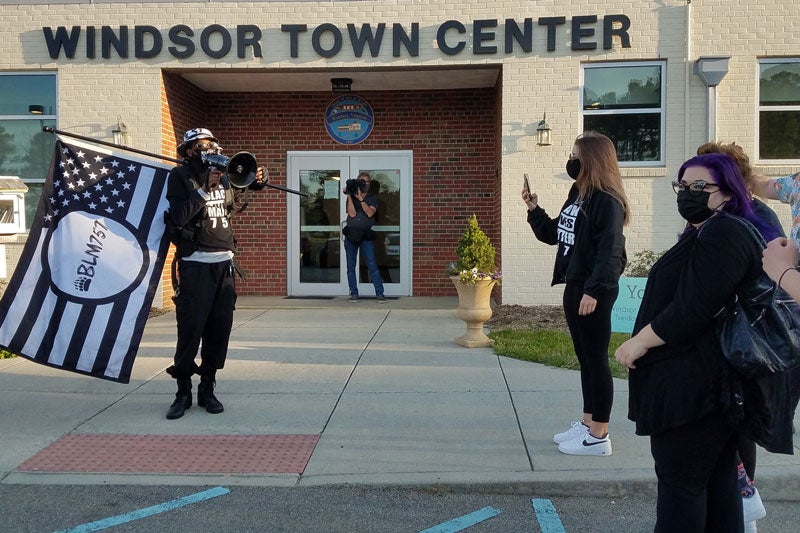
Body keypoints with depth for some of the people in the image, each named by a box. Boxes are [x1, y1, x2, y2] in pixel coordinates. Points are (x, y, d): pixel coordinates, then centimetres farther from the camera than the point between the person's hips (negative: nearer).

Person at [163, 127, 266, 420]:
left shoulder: (223, 174, 12)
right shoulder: (180, 176, -1)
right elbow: (178, 218, -14)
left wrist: (257, 181, 3)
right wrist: (205, 188, -16)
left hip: (224, 263, 5)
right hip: (195, 265, -5)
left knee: (220, 328, 7)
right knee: (191, 329, -5)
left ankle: (207, 389, 18)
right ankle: (183, 392, 8)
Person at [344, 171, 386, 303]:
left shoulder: (372, 198, 9)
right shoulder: (351, 197, 9)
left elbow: (370, 213, -9)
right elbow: (352, 213, -7)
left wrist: (361, 199, -14)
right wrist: (349, 196, -9)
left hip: (366, 236, -1)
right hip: (350, 235, 1)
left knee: (372, 266, -7)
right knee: (351, 266, 3)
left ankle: (379, 293, -5)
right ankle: (354, 293, 10)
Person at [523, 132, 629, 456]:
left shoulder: (607, 201, -14)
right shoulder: (577, 195, 15)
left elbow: (609, 250, -21)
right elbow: (553, 235, 22)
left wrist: (593, 290, -25)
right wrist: (534, 210, 9)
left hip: (595, 291, -10)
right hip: (574, 286, 10)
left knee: (596, 359, -3)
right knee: (584, 358, 16)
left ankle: (599, 437, 6)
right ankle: (587, 423, 28)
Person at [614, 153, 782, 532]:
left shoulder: (722, 235, -16)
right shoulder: (709, 233, 20)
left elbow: (694, 308, -24)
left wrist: (640, 342, -14)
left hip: (694, 384, -11)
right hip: (707, 384, 11)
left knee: (680, 482, -3)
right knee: (717, 479, 16)